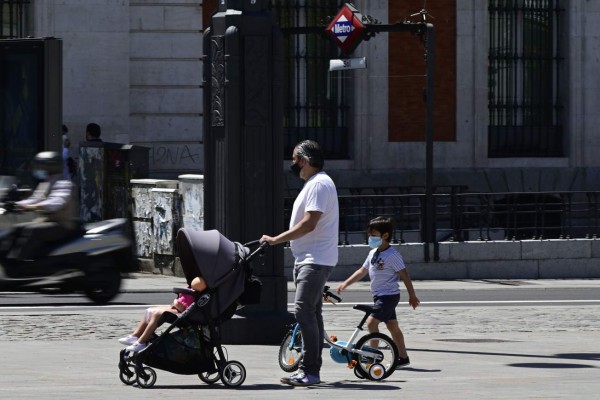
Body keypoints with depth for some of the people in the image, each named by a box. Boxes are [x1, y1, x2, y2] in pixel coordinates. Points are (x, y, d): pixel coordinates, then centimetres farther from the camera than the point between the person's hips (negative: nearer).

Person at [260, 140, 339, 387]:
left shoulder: (319, 184, -15)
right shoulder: (312, 184, 19)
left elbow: (309, 223, -23)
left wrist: (276, 239, -20)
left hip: (316, 261, -11)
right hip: (306, 259, 11)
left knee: (304, 311, -17)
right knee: (311, 314, 12)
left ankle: (310, 370, -19)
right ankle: (311, 370, 16)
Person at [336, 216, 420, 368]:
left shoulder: (392, 255, -14)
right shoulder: (373, 253, 11)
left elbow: (404, 275, -12)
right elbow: (362, 271, 21)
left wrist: (412, 296, -10)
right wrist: (346, 283, 15)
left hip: (389, 295, -8)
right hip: (379, 296, 8)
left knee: (371, 322, -17)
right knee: (392, 326, 12)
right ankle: (403, 357, 17)